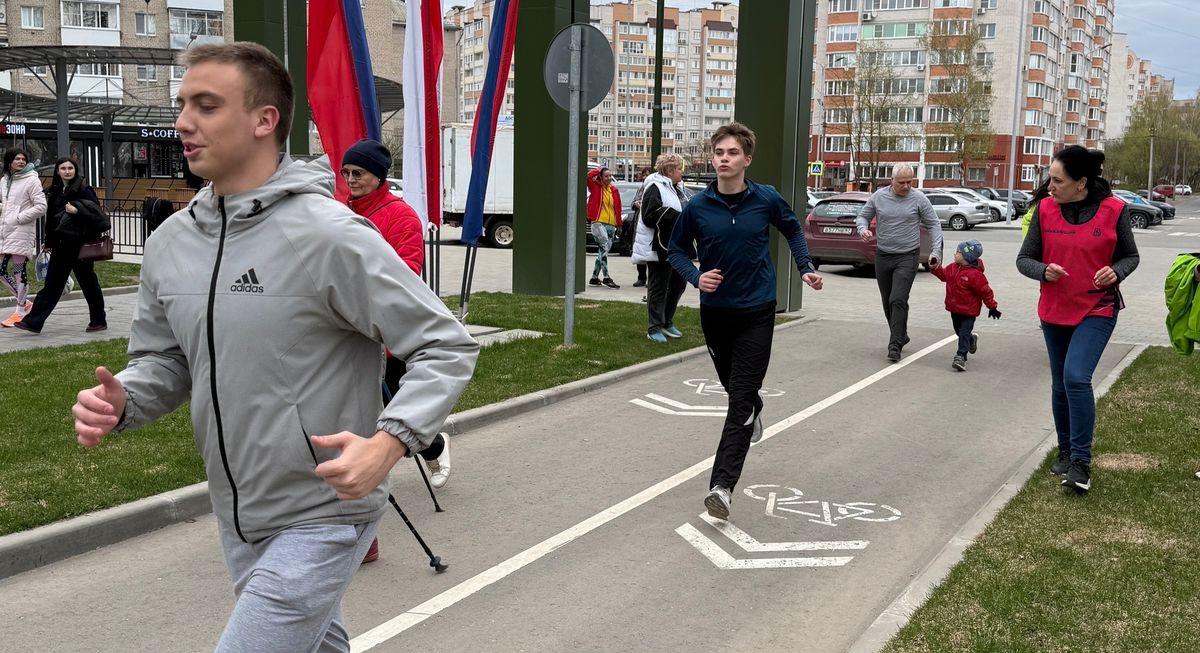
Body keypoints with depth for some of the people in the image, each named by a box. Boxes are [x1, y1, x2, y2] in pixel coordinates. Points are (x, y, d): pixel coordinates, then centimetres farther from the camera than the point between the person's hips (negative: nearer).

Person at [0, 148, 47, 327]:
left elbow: (41, 207, -11)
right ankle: (25, 302, 21)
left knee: (19, 270, -3)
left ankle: (20, 312, 6)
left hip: (21, 232, -7)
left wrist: (19, 218, -13)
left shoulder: (32, 180, -5)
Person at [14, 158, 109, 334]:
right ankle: (34, 321, 8)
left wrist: (77, 210, -25)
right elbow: (51, 217, 16)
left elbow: (95, 209, -12)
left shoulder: (83, 189, -7)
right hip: (61, 245, 6)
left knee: (87, 282, 3)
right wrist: (49, 242, 14)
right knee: (53, 283, 7)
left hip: (79, 243, -6)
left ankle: (98, 321, 16)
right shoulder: (54, 191, 12)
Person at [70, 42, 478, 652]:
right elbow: (164, 360, 12)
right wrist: (120, 401, -10)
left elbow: (447, 346, -17)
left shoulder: (329, 235, -20)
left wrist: (389, 440, -31)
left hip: (322, 517, -7)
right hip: (237, 521, 7)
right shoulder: (170, 242, 1)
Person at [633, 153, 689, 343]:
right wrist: (675, 215, -24)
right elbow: (649, 217, -22)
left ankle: (667, 322, 28)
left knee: (679, 283, 15)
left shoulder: (675, 189, 16)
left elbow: (682, 212, 28)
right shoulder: (655, 189, -13)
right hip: (657, 249, -10)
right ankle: (654, 328, 5)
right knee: (658, 288, -3)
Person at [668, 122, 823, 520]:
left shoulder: (766, 199, -6)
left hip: (757, 312, -2)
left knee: (740, 400, -10)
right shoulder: (697, 206, -6)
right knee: (734, 387, 21)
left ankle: (722, 485, -14)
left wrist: (806, 269, 5)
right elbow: (677, 250, 6)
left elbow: (793, 230, 14)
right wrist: (696, 277, -13)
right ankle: (755, 411, 58)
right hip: (715, 311, 2)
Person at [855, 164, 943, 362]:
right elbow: (863, 216, 11)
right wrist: (863, 229, -12)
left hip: (907, 257, -4)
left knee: (898, 300, -16)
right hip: (883, 256, 4)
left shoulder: (919, 199, -4)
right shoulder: (878, 197, 1)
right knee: (887, 302, 13)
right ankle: (901, 336, 32)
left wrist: (936, 251, -9)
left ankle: (895, 345, -14)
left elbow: (934, 225, 1)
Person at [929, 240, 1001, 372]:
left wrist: (992, 307, -11)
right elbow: (943, 275, 19)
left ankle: (961, 356, -11)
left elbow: (986, 291, -16)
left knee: (964, 333, -11)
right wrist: (934, 268, 4)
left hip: (968, 312, -8)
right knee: (959, 331, 24)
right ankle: (972, 340, 51)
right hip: (954, 309, 8)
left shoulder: (975, 274, -23)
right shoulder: (953, 268, -1)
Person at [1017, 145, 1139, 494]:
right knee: (1060, 384, 14)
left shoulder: (1113, 210, -10)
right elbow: (1024, 259, 0)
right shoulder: (1045, 209, -5)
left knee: (1076, 376, -21)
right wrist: (1044, 270, -22)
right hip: (1054, 311, 4)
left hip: (1097, 310, -3)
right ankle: (1065, 451, 33)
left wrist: (1116, 272, -18)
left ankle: (1081, 461, -10)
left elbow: (1130, 255, 4)